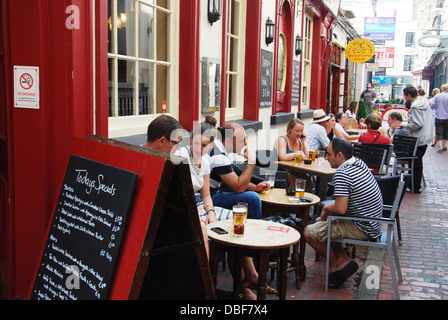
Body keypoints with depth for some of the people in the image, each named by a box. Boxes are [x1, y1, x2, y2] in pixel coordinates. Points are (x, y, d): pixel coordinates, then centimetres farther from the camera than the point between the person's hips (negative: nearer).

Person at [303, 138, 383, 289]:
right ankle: (343, 260, 14)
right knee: (324, 223, 22)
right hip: (372, 223, 10)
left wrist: (326, 208, -6)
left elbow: (340, 209, -27)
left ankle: (336, 264, 10)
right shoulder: (359, 163, 6)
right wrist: (329, 209, 8)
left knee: (309, 232, -7)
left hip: (362, 230, -10)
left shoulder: (342, 174, -23)